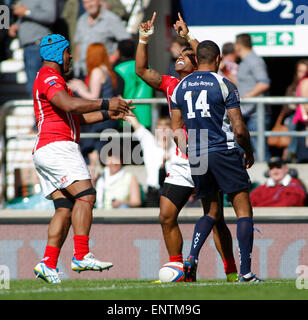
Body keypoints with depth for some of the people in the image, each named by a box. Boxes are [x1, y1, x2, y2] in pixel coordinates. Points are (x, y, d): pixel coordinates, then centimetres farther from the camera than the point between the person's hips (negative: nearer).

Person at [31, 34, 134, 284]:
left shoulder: (52, 79, 28)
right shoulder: (49, 78, -6)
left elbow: (77, 117, 30)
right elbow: (69, 105, -24)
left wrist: (107, 114, 22)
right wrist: (105, 104, -21)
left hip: (44, 151, 11)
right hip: (57, 146, -11)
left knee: (65, 208, 3)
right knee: (85, 195, -19)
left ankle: (48, 264, -5)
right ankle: (81, 256, -27)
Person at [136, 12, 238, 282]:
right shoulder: (170, 85, 11)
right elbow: (142, 70, 9)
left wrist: (188, 35, -24)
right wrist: (144, 39, -1)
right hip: (180, 165, 6)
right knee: (166, 216, 0)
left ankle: (232, 272, -2)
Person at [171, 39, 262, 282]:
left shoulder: (181, 87, 9)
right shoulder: (224, 85, -6)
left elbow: (177, 130, 11)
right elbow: (239, 129, -8)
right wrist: (249, 152, 9)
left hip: (195, 158, 5)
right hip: (223, 153, -5)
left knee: (211, 213, 19)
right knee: (244, 211, 2)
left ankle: (192, 258, -4)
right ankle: (246, 272, -6)